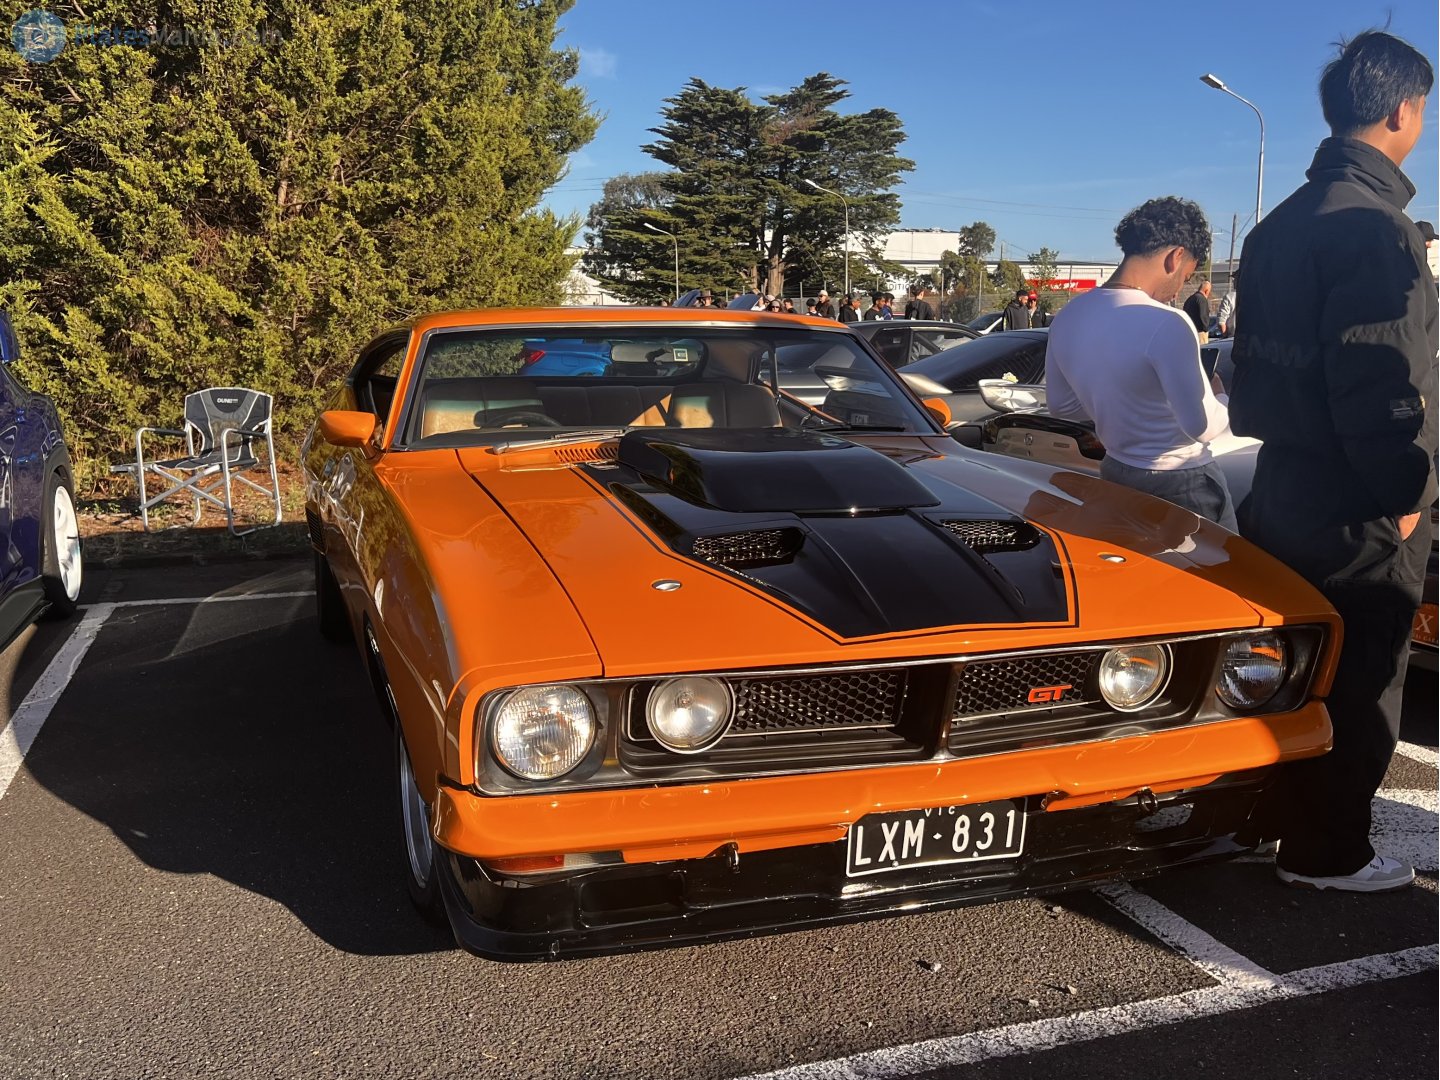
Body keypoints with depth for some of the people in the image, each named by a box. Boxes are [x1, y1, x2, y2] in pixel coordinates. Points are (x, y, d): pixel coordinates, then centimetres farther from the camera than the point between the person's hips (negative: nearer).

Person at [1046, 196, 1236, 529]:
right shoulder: (1165, 324, -24)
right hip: (1182, 483, -7)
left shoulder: (1067, 317, -1)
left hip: (1116, 475, 7)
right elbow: (1203, 426, -23)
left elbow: (1062, 405, 11)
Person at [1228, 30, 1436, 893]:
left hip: (1288, 485, 9)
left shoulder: (1283, 223, 13)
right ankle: (1328, 853, 16)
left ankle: (1274, 818, 32)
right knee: (1359, 686, 4)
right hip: (1359, 506, -9)